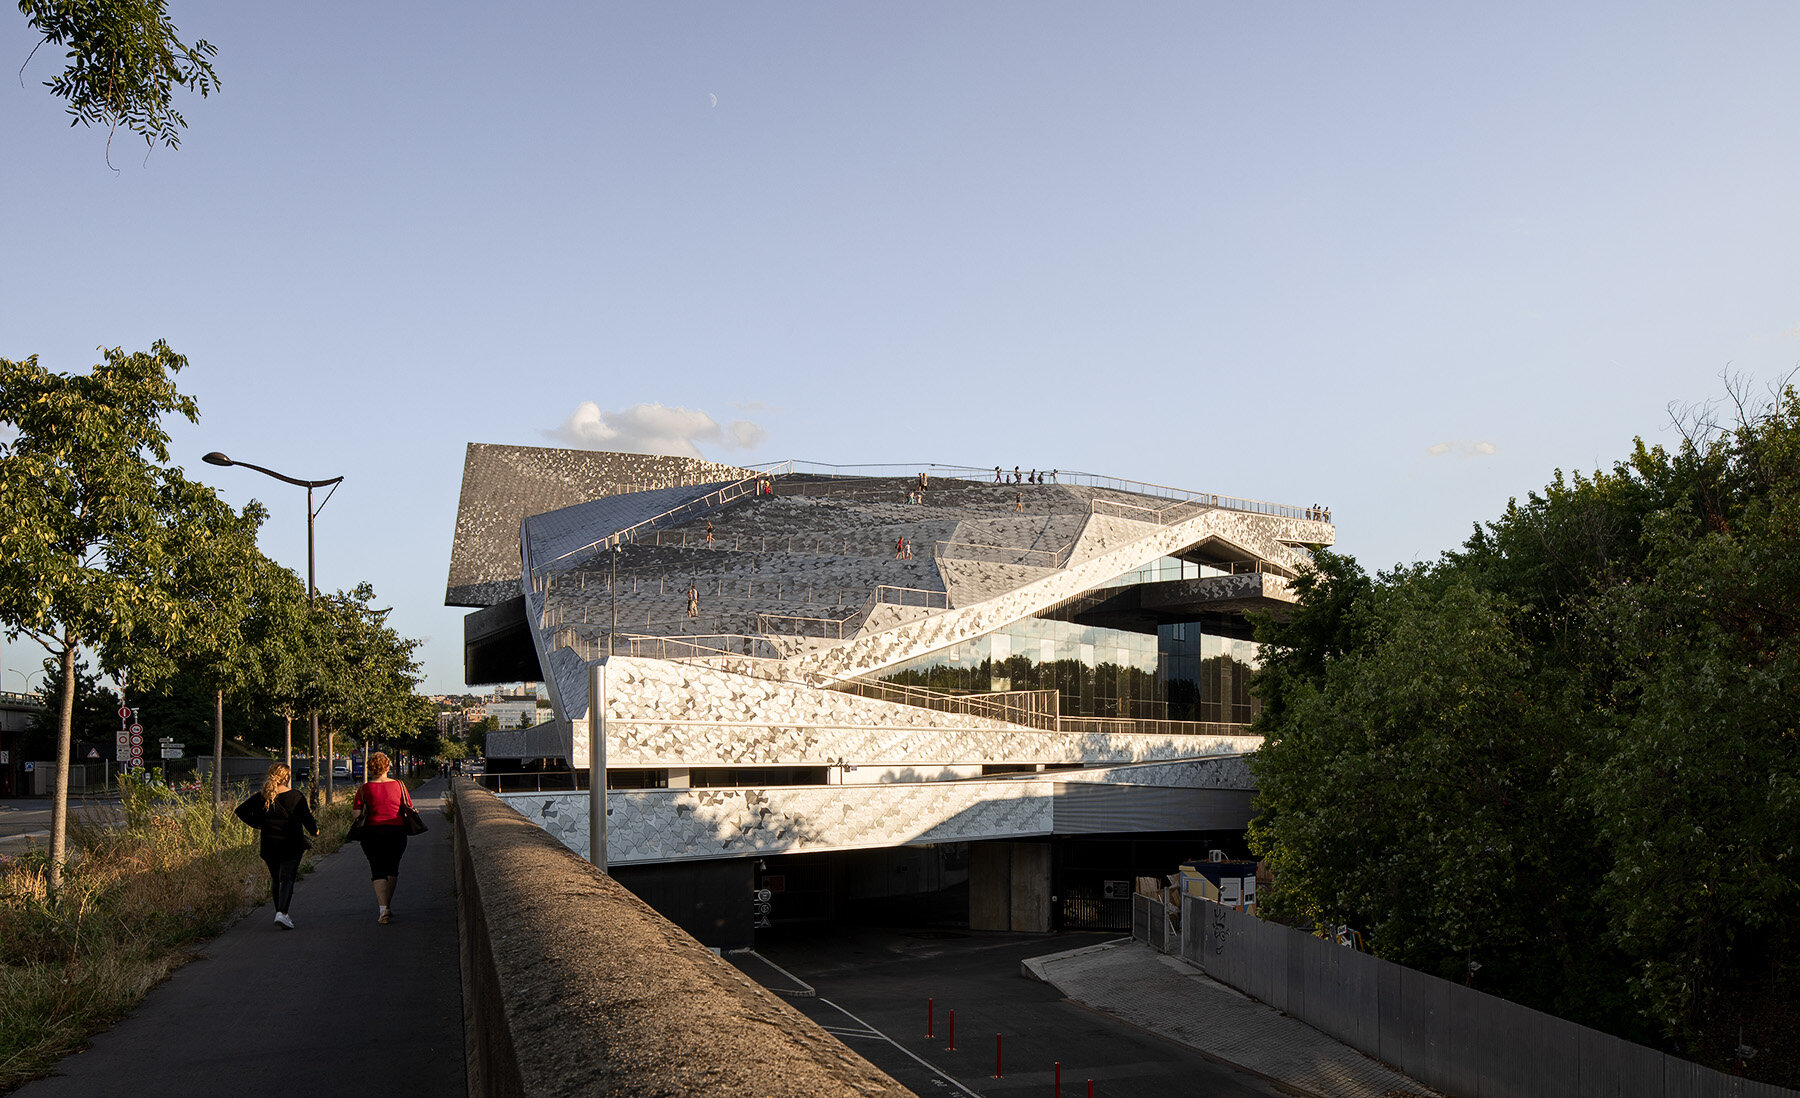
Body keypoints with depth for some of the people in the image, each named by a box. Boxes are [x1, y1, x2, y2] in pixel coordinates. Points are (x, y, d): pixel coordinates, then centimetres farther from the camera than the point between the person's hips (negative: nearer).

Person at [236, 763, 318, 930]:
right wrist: (315, 830, 9)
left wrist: (257, 824, 9)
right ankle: (282, 913, -20)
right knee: (287, 878, -4)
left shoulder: (261, 796, 3)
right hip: (291, 845, -4)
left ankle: (280, 912, 23)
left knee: (276, 878, 16)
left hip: (269, 846, 4)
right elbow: (306, 818, -9)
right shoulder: (296, 796, -8)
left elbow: (241, 810, 2)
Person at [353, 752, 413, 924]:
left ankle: (383, 908, -10)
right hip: (397, 831, 1)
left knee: (378, 871, 3)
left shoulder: (364, 789, -3)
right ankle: (387, 906, 25)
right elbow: (410, 809, 2)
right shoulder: (399, 785, 0)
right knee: (392, 869, 18)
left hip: (372, 831, -1)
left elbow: (357, 813, -7)